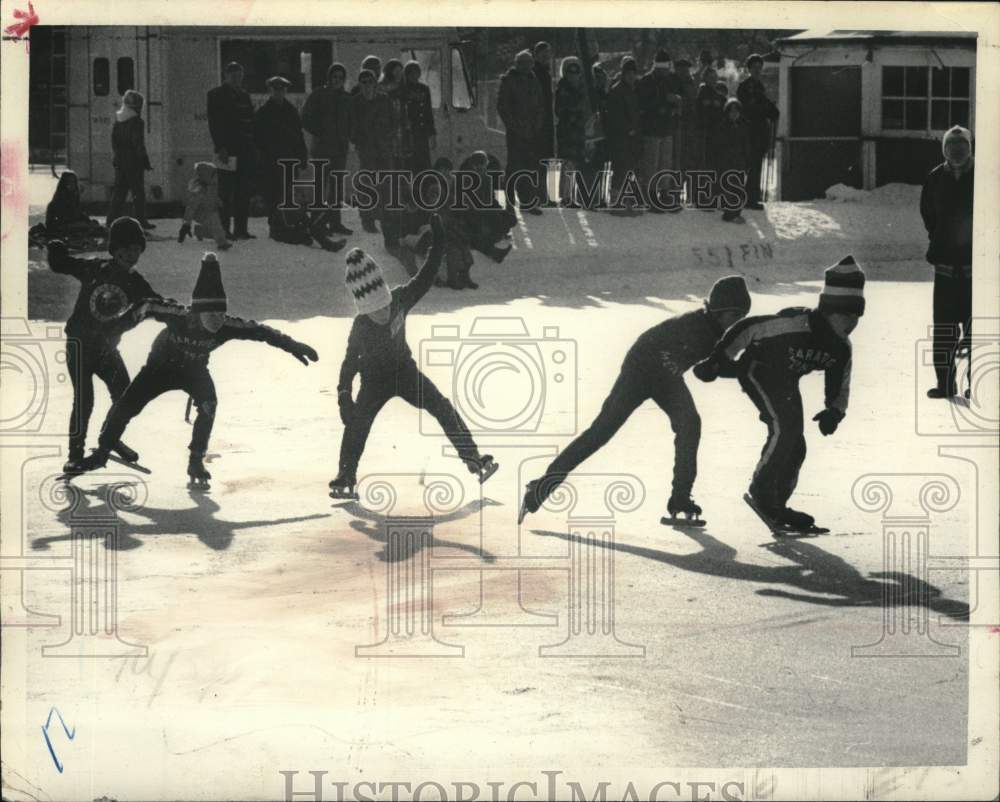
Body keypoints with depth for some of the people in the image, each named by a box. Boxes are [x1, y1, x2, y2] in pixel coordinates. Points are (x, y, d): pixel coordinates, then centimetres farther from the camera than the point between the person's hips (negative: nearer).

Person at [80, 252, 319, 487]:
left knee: (208, 405, -26)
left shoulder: (226, 327, -33)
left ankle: (196, 462, -10)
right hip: (160, 366, -1)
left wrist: (292, 345, -32)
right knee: (127, 405, -3)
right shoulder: (177, 316, -39)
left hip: (194, 370, 1)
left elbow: (259, 332, -28)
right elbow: (147, 307, -26)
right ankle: (101, 453, 23)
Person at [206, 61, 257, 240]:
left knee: (244, 193, 5)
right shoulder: (216, 96, 0)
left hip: (246, 150, 6)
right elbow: (214, 124, -7)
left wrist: (253, 147, 10)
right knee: (226, 193, -5)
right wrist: (221, 148, -15)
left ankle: (241, 229, 9)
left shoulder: (244, 95, 19)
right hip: (228, 151, -6)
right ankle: (223, 230, -2)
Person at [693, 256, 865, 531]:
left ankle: (775, 506, 16)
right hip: (757, 370, -8)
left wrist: (834, 411, -16)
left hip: (785, 383, 8)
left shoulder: (841, 347, -7)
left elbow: (839, 386, 4)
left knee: (795, 446, 3)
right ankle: (760, 493, -13)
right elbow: (747, 329, -27)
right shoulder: (796, 324, -32)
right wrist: (715, 361, -23)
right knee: (785, 428, -24)